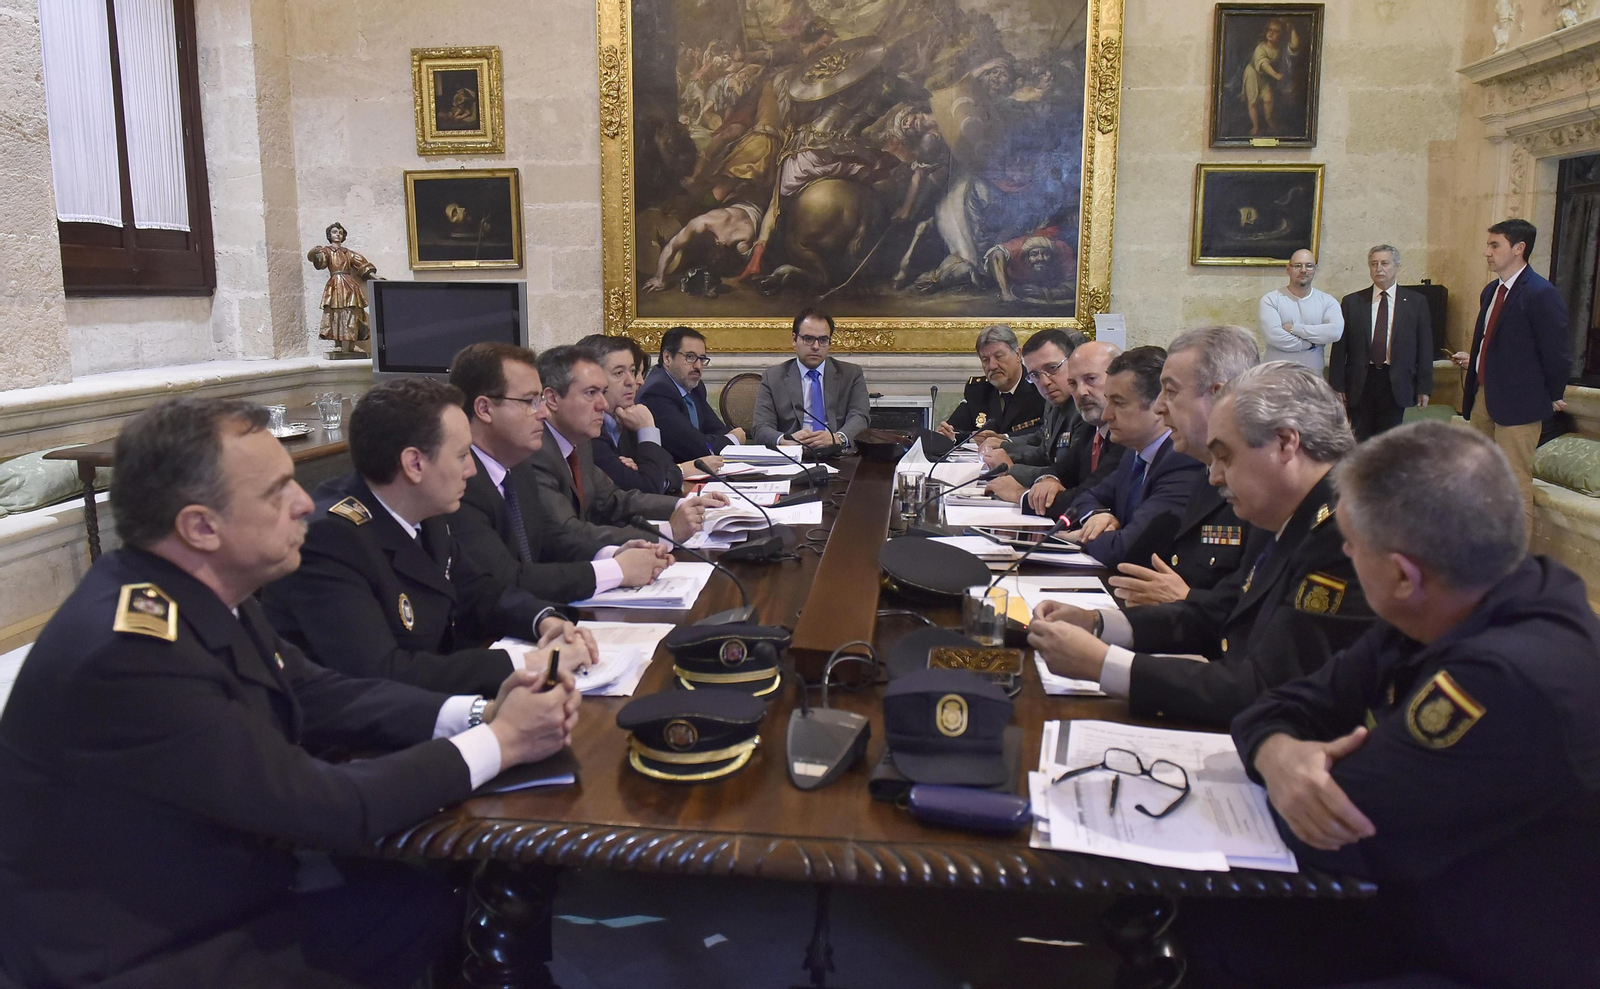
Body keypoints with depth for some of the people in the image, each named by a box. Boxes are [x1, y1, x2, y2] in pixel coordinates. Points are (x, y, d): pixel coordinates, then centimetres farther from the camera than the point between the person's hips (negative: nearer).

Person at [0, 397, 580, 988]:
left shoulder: (197, 591, -5)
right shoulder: (127, 652, -30)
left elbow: (317, 695, 1)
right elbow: (320, 805, -26)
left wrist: (478, 712, -12)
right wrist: (499, 743, -18)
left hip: (233, 898, 7)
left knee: (453, 904, 4)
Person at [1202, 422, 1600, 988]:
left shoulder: (1513, 682, -33)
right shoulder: (1445, 618, -4)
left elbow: (1329, 834, -27)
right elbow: (1295, 704, 1)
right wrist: (1278, 753, -20)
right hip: (1421, 914, 7)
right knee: (1206, 933, 2)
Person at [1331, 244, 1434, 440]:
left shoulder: (1416, 302, 5)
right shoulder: (1351, 302, 6)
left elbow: (1425, 346, 4)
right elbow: (1339, 348, 4)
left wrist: (1424, 387, 0)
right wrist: (1337, 385, -1)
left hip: (1396, 384, 0)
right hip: (1360, 382, 0)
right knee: (1360, 441, 3)